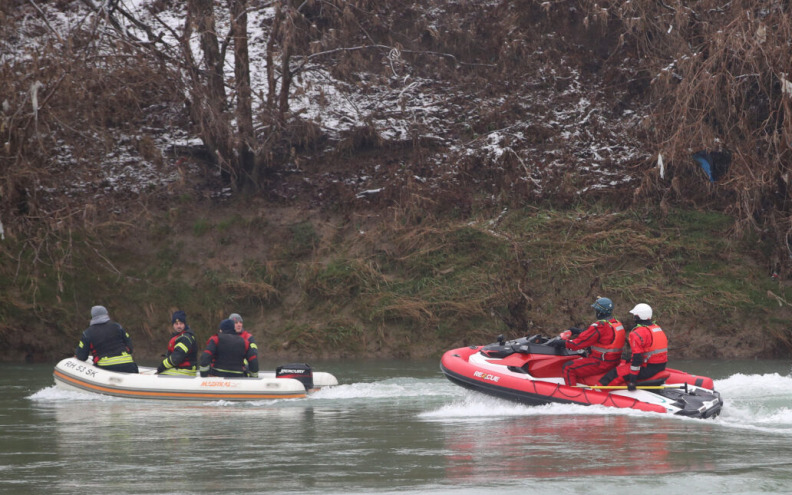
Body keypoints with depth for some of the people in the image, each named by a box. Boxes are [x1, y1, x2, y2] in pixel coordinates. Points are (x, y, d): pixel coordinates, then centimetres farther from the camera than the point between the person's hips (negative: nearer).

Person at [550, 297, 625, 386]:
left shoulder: (599, 326, -21)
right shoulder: (617, 323, 9)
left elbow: (580, 342, -19)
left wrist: (563, 343, -7)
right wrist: (579, 331, 29)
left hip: (601, 363, -10)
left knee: (568, 367, -8)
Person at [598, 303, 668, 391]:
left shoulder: (638, 333, -17)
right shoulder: (658, 328, 12)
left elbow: (637, 357, -21)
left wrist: (632, 379, -18)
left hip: (648, 369, -9)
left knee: (617, 373, -6)